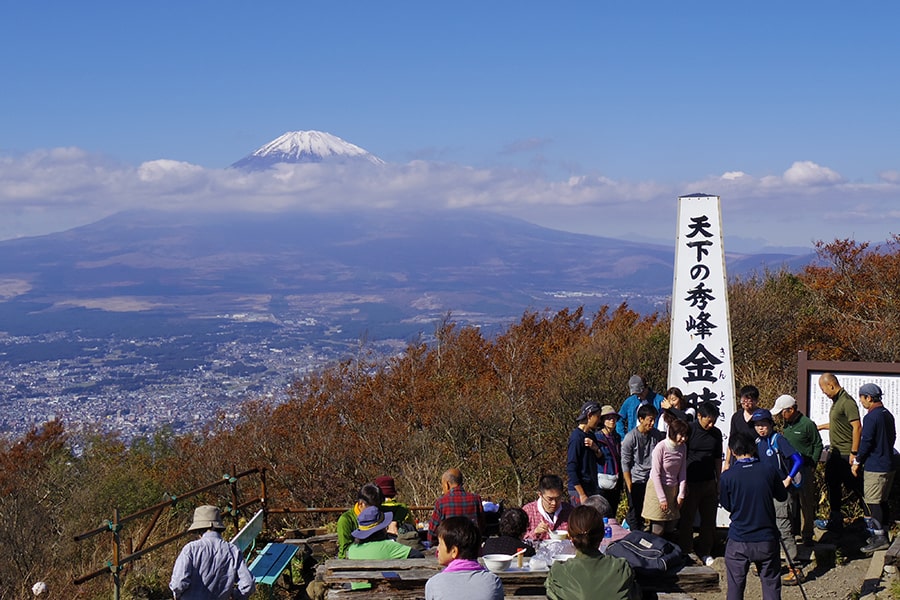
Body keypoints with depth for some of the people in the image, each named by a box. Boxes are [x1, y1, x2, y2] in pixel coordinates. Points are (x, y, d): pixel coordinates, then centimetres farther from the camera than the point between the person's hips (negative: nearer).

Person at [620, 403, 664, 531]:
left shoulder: (657, 435, 1)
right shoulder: (630, 437, -12)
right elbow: (625, 463, -8)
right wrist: (629, 486, -10)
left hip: (652, 480, 4)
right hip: (635, 481, -4)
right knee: (635, 513, 1)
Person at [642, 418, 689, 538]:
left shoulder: (682, 448, -1)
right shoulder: (660, 448, -19)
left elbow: (682, 473, 6)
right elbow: (656, 475, -16)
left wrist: (681, 494, 2)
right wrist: (662, 498, -15)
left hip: (673, 489, 6)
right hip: (657, 488, -6)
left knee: (671, 526, 9)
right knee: (657, 529, -6)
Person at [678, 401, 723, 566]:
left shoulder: (716, 433, 6)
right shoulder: (689, 430, -9)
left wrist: (719, 482, 15)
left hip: (709, 482, 5)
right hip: (690, 483, -5)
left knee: (709, 519, 8)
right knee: (687, 519, 3)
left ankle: (705, 552, 20)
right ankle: (686, 551, 14)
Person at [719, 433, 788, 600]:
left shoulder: (727, 476, -10)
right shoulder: (768, 471, -6)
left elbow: (726, 505, 3)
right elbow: (782, 496, 9)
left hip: (738, 542, -1)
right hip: (767, 539, 1)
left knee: (735, 586, 10)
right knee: (771, 585, 9)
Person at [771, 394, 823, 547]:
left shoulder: (807, 424, -11)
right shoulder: (785, 424, 8)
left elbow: (818, 445, -4)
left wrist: (812, 466, -7)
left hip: (804, 468, -6)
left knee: (806, 503, 1)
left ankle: (807, 535, 8)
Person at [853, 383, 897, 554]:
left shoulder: (871, 417, -17)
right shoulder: (888, 415, 11)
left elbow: (866, 442, -17)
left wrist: (857, 461, -7)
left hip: (874, 467, -9)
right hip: (889, 465, 9)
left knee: (873, 502, -5)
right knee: (883, 501, 16)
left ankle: (879, 538, -6)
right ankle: (884, 534, 21)